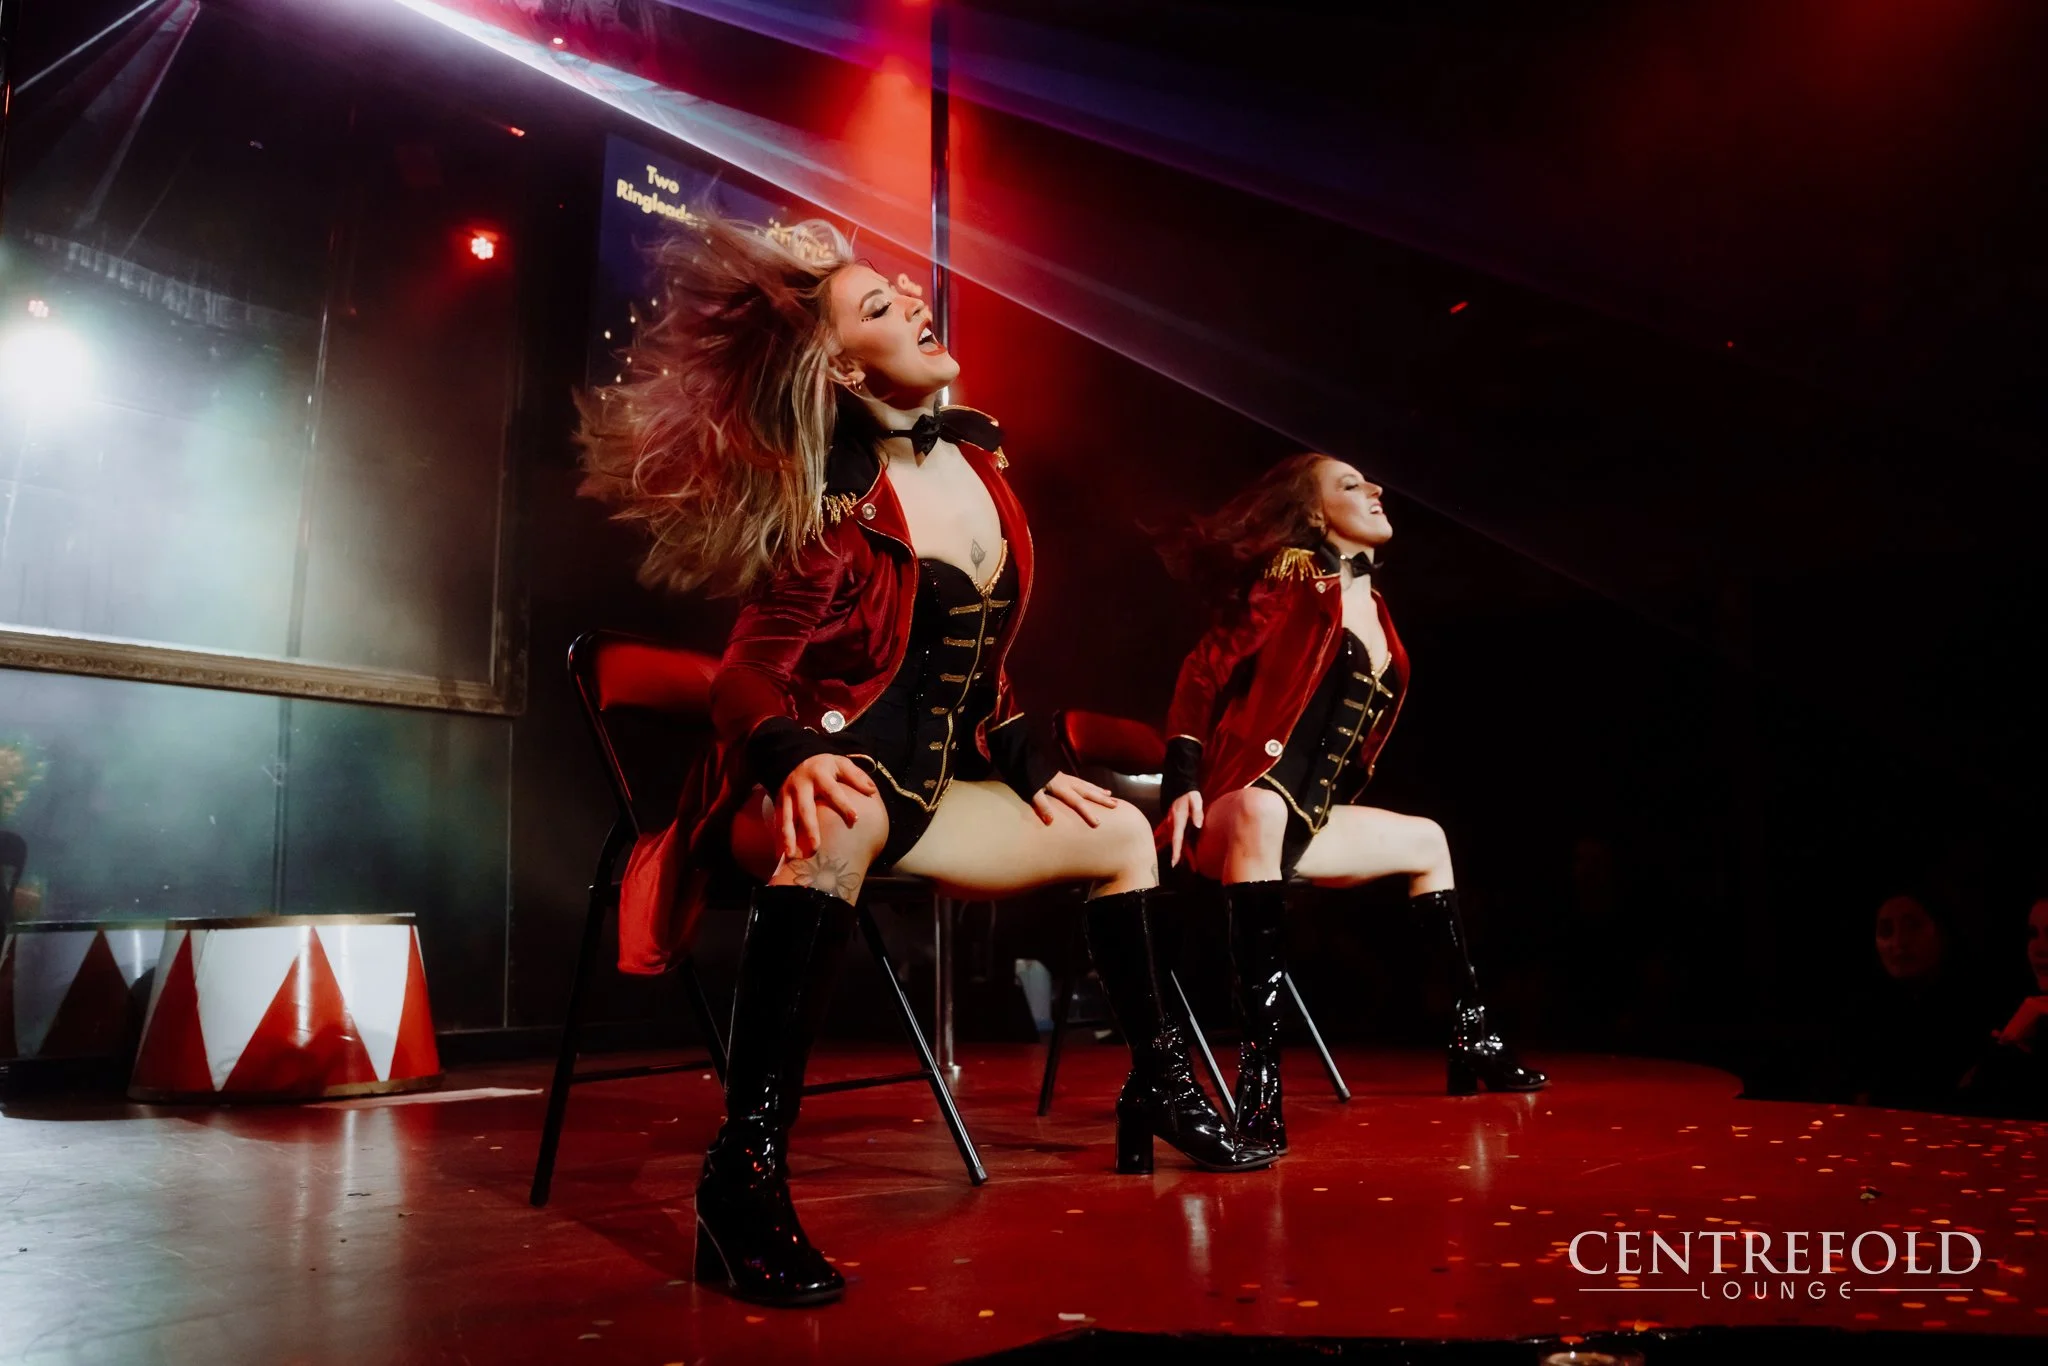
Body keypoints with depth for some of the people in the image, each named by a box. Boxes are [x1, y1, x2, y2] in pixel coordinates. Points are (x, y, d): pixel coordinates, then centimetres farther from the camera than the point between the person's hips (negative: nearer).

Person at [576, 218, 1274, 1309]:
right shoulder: (833, 499, -15)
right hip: (825, 788, -8)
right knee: (844, 826, -43)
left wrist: (1031, 770, 15)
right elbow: (755, 664, -20)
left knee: (1121, 835, 13)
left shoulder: (973, 457, 7)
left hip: (928, 789, 8)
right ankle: (747, 1169, -36)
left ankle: (1157, 1090, 29)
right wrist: (794, 757, -41)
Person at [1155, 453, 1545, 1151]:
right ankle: (1260, 1072, -44)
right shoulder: (1295, 576, -6)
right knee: (1262, 813, -42)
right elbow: (1206, 668, -12)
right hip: (1239, 806, -9)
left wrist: (1332, 805, 19)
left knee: (1427, 842, 23)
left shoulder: (1371, 607, 17)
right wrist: (1182, 782, -22)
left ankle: (1470, 1037, 30)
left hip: (1307, 820, 9)